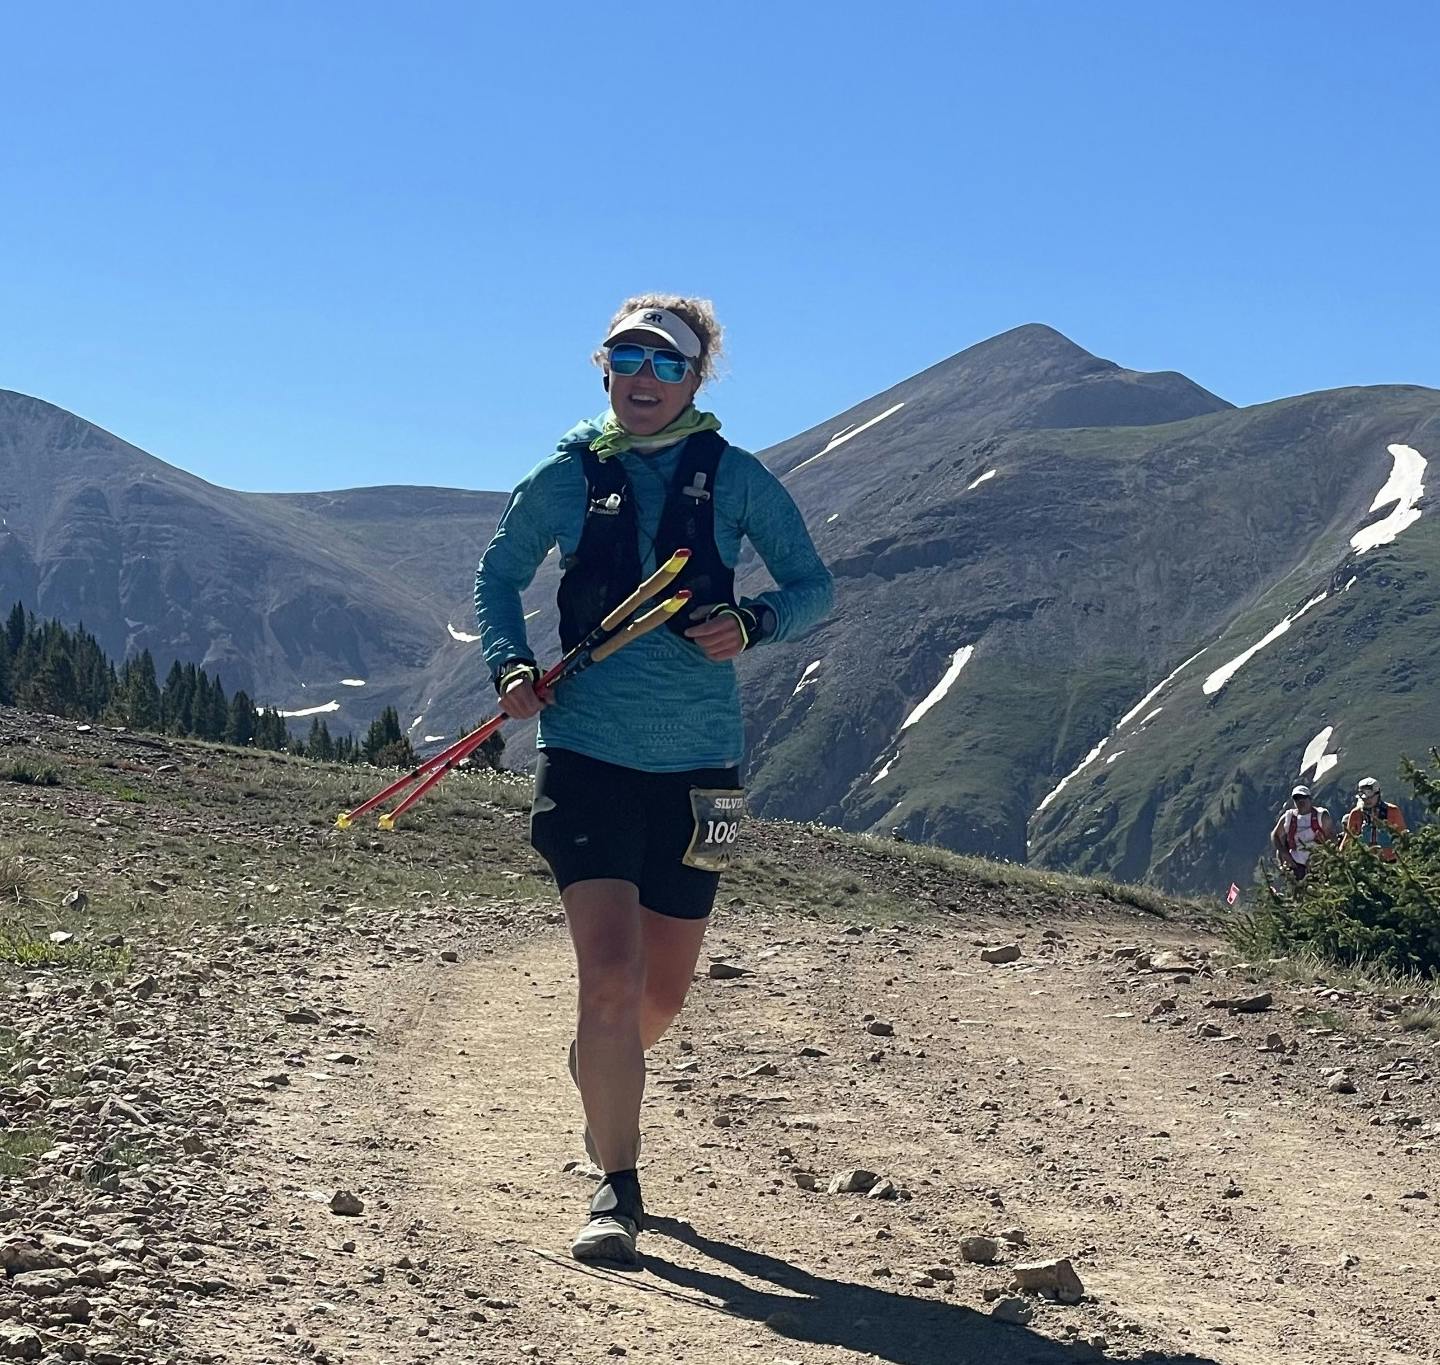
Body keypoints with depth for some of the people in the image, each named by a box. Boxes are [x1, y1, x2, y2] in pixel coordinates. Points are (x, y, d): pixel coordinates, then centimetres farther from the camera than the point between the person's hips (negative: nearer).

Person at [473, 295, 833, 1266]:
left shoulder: (736, 479, 1)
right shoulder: (569, 477, 2)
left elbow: (814, 587, 7)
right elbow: (499, 577, 16)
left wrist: (753, 625, -14)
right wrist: (511, 665, -2)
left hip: (696, 766, 1)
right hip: (588, 756, -1)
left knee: (663, 990, 12)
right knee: (610, 973, -14)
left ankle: (602, 1071, 47)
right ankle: (617, 1191, -1)